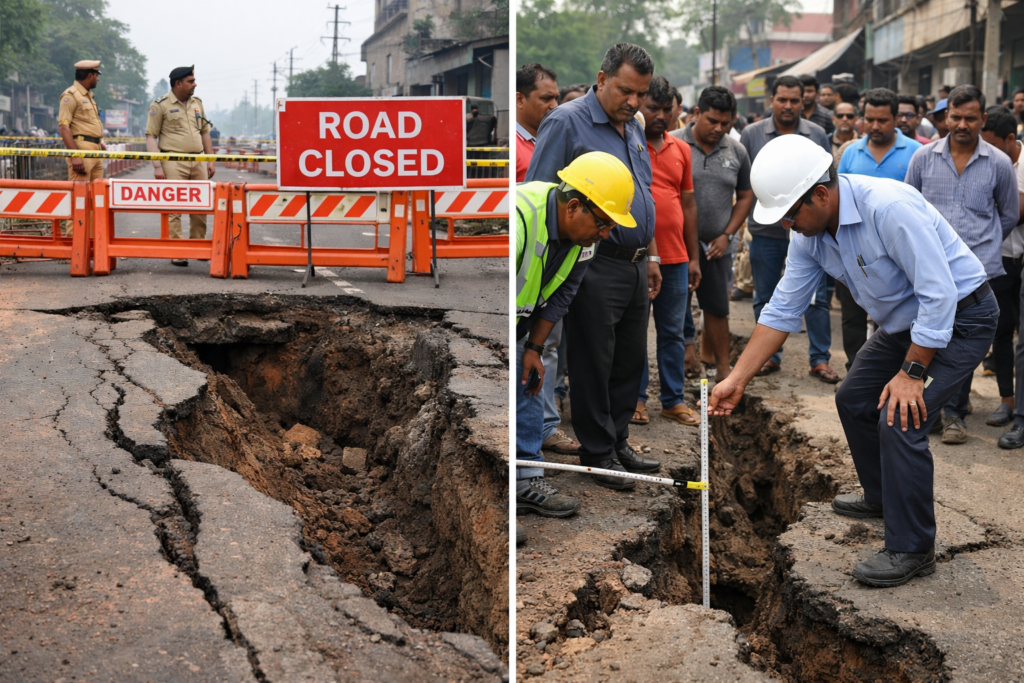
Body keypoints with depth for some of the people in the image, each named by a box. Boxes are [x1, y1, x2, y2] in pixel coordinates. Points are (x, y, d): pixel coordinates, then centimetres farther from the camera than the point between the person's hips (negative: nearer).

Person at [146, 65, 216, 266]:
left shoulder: (197, 103, 15)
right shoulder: (161, 105, -4)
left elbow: (205, 133, 21)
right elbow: (151, 136, -5)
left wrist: (210, 161, 14)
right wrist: (157, 166, -13)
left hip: (198, 161, 6)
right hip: (174, 162, -6)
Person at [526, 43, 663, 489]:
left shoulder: (634, 128, 14)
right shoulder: (566, 122, -12)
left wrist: (651, 256, 21)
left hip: (633, 265, 8)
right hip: (595, 269, -8)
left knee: (630, 363, 13)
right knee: (594, 365, 1)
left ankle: (618, 444, 26)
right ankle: (597, 455, 12)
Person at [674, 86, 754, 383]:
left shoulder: (736, 151, 6)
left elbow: (745, 195, 14)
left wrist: (728, 235, 4)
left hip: (716, 246, 3)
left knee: (717, 308, 7)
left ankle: (723, 368, 16)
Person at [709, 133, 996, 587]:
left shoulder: (889, 209, -33)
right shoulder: (809, 233, -6)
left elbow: (939, 295, -30)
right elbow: (782, 311, -1)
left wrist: (912, 372, -26)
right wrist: (737, 379, -4)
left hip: (958, 318, -9)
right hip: (903, 322, 9)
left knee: (900, 420, -19)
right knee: (854, 400, 17)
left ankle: (912, 550, -5)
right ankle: (881, 496, 41)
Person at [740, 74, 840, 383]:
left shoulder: (817, 135, 4)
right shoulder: (752, 134, 2)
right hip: (765, 230, 1)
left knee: (816, 297, -1)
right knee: (766, 299, 9)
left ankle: (820, 359, 7)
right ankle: (770, 356, 22)